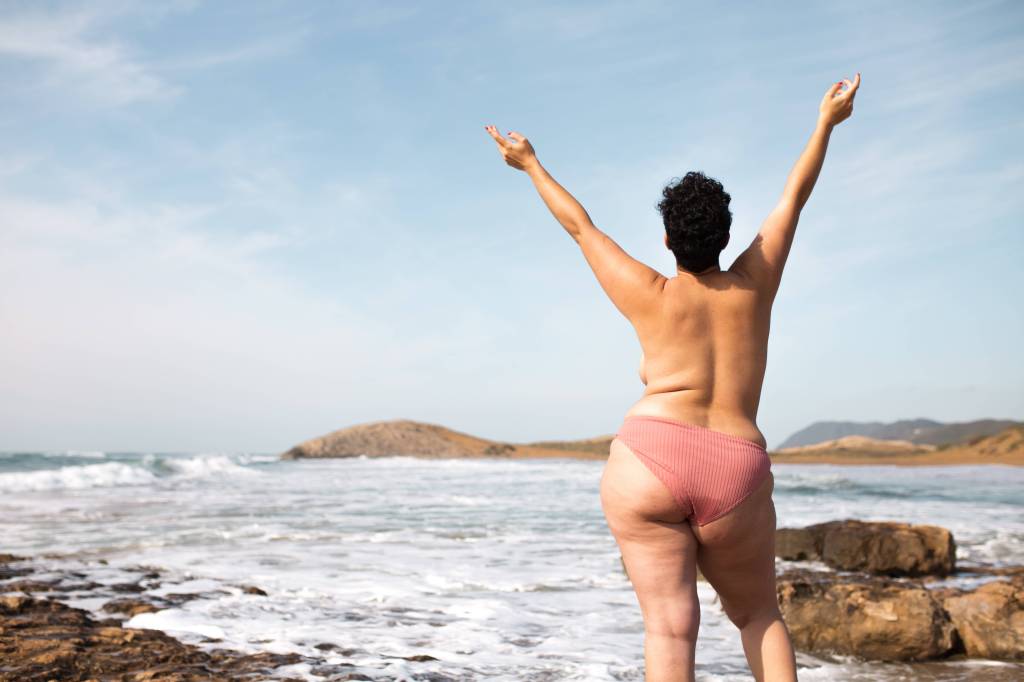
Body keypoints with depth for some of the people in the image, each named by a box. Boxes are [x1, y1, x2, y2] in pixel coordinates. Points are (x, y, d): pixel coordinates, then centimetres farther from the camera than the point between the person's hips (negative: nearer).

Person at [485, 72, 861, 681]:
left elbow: (580, 226, 17)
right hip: (736, 475, 2)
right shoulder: (753, 286, 12)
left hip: (648, 464, -2)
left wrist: (532, 165, 29)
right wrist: (827, 122, 34)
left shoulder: (651, 297, 8)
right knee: (760, 617, 20)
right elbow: (793, 199, 23)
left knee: (670, 626, -5)